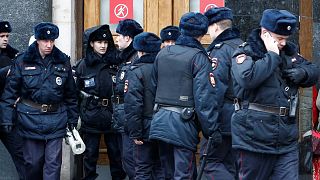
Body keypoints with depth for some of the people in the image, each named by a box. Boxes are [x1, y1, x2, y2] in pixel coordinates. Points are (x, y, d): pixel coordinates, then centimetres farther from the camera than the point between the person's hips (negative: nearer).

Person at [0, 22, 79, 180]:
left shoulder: (63, 61, 3)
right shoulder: (22, 61, -3)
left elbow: (70, 94, 11)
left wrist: (73, 118, 12)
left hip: (56, 119, 1)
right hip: (30, 118, -1)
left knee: (53, 162, -2)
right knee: (33, 161, 8)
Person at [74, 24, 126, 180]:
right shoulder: (83, 65, 2)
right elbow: (76, 91, 7)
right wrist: (77, 115, 3)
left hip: (112, 114, 0)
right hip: (90, 116, 0)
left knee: (116, 151, 6)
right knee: (90, 152, 7)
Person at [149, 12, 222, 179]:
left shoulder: (162, 53, 9)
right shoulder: (199, 58, -9)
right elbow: (205, 97, -15)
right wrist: (212, 130, -12)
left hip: (160, 120, 6)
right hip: (183, 122, -6)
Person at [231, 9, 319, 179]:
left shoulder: (289, 52, 14)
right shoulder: (245, 53, -6)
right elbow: (247, 78, -26)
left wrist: (302, 73, -1)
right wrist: (272, 56, -17)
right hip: (255, 138, -5)